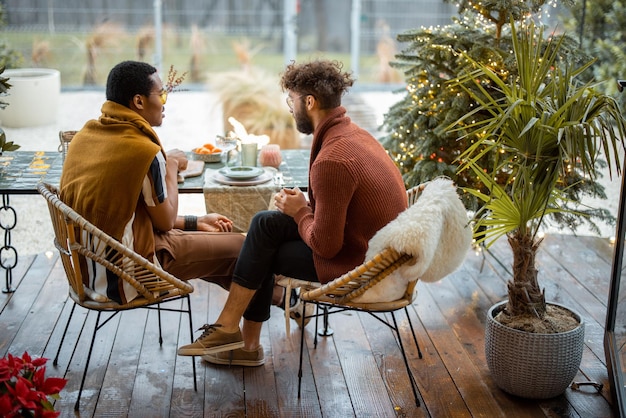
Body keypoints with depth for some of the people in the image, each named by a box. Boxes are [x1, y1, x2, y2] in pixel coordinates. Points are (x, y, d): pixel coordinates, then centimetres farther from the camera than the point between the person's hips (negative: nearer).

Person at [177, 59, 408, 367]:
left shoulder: (331, 160, -26)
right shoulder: (353, 134, 6)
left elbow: (325, 245, -22)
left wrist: (300, 212, -4)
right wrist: (305, 204, 4)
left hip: (359, 264, -9)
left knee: (263, 251, -3)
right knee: (265, 223, 8)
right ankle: (246, 343, 14)